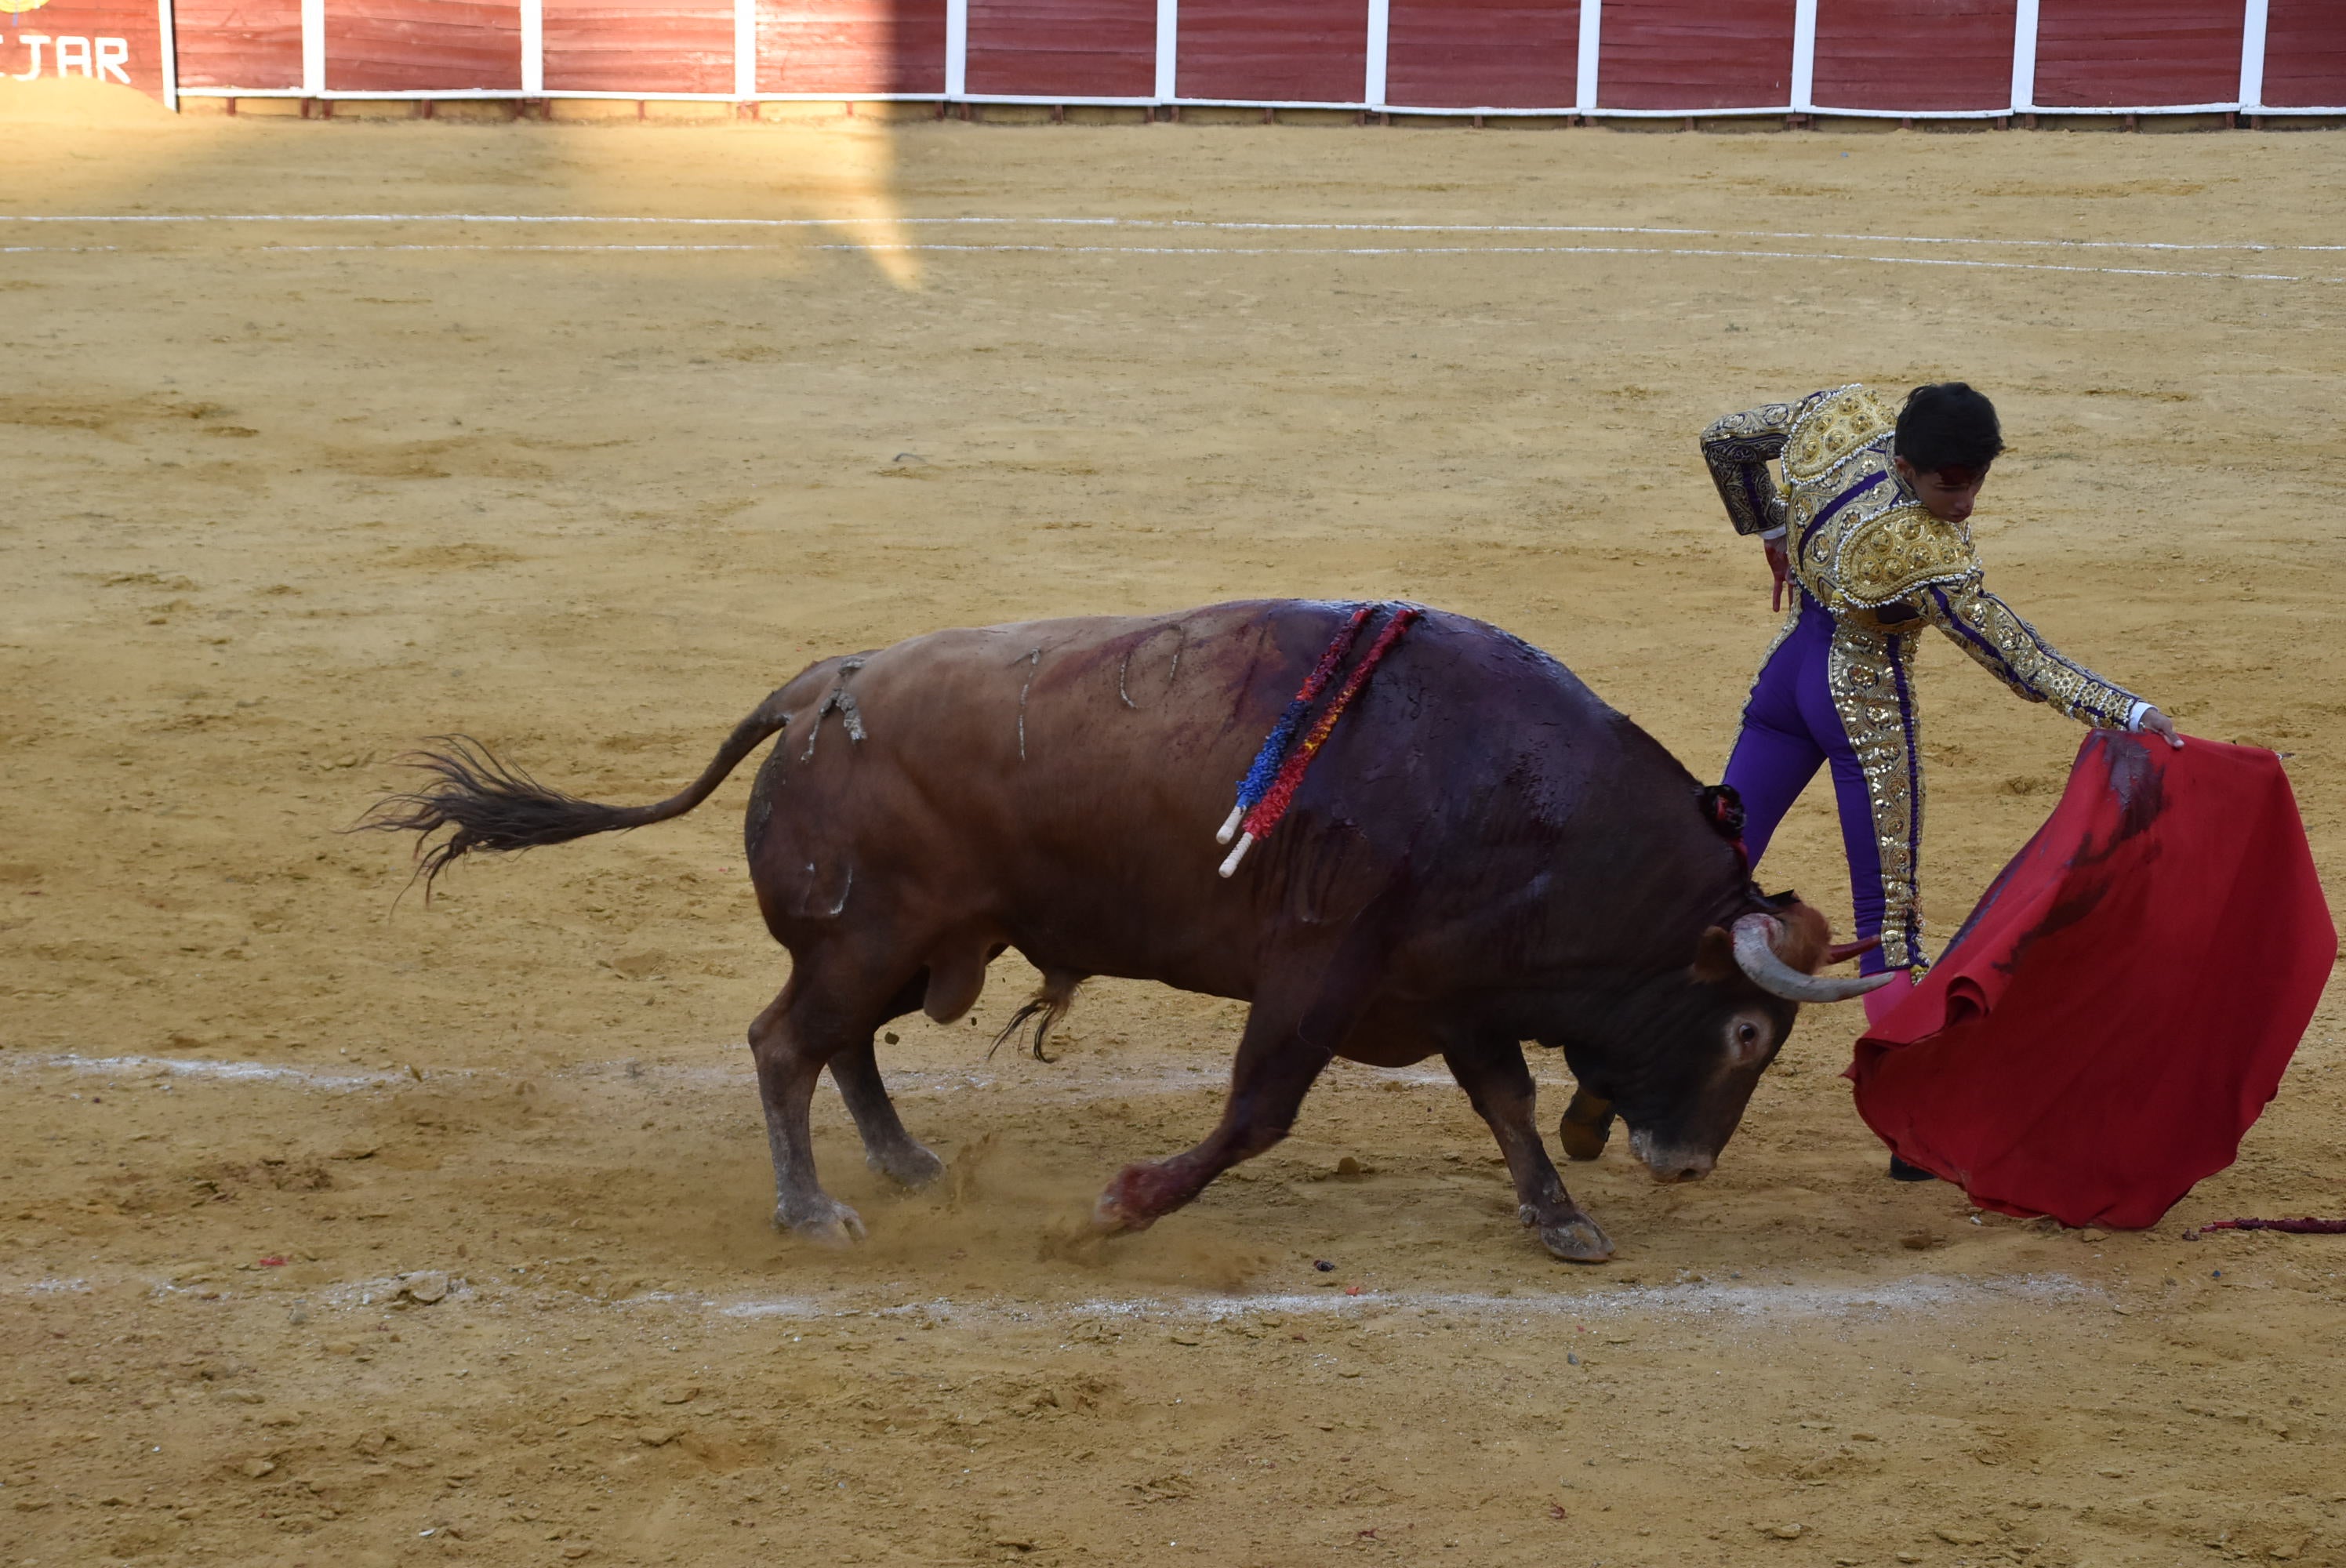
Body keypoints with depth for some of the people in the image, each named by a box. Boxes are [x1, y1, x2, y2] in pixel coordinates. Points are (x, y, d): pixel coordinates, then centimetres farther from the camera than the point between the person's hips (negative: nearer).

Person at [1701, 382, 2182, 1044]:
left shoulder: (1844, 416, -15)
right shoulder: (1928, 559, -33)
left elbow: (1723, 442, 2)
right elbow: (2021, 662, -29)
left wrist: (1772, 530, 17)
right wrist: (2132, 713, -29)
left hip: (1789, 667, 7)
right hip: (1866, 700, -7)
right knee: (1888, 919, 2)